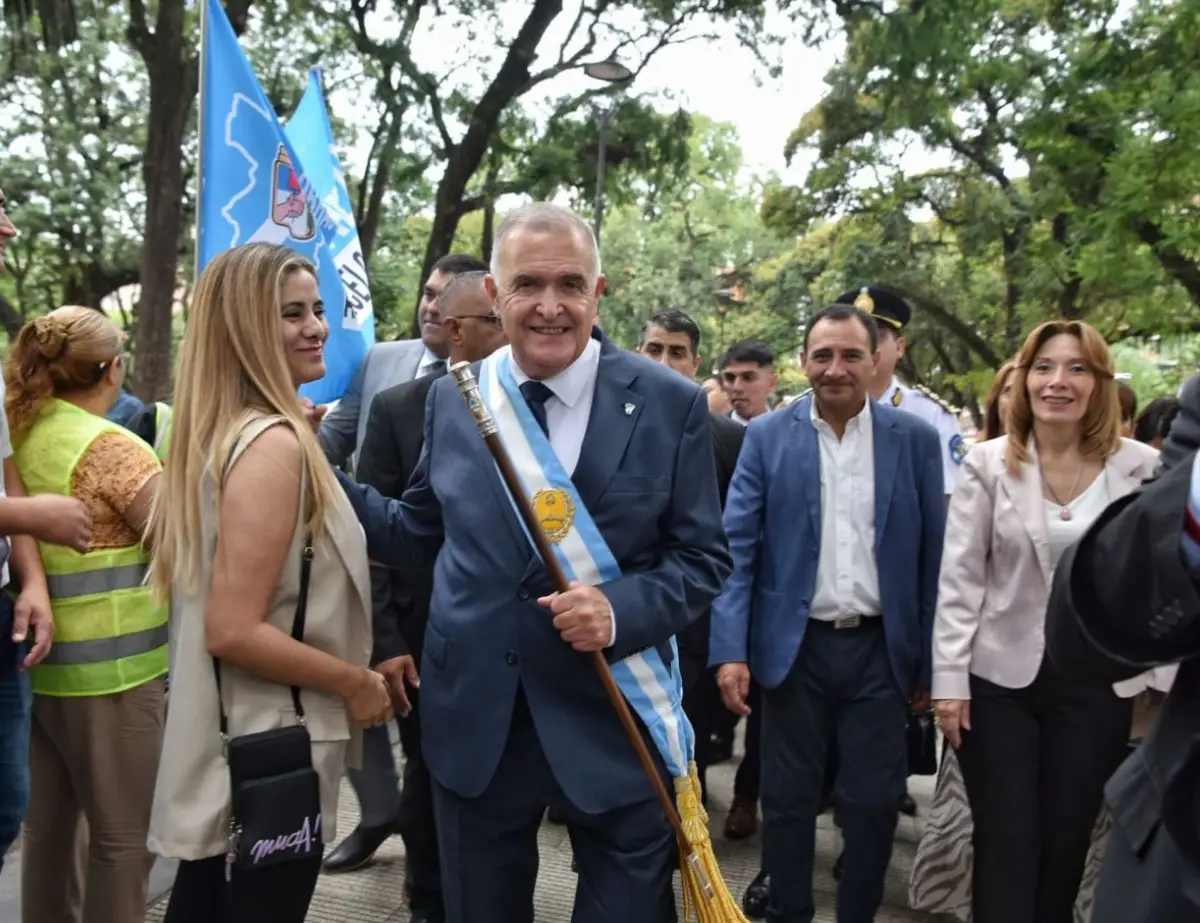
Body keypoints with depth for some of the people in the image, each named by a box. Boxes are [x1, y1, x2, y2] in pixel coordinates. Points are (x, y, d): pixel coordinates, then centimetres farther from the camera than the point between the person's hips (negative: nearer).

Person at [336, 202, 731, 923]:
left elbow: (704, 558, -5)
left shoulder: (671, 404, -7)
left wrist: (621, 610, -22)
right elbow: (421, 537, 10)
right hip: (475, 722, 3)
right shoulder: (451, 400, 1)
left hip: (614, 722, -2)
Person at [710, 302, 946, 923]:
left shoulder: (916, 439, 0)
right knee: (788, 798, 11)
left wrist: (932, 659, 3)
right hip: (795, 646, 0)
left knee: (874, 801, 9)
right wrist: (730, 649, -12)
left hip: (881, 649, 1)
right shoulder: (767, 437, -2)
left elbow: (933, 554, 3)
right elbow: (736, 547, -5)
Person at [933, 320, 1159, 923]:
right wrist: (950, 678, -8)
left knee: (1066, 841, 12)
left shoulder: (1143, 466, 0)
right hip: (999, 676, -1)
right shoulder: (989, 463, -4)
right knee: (1006, 844, 4)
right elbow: (959, 578, -4)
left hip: (1096, 681, 2)